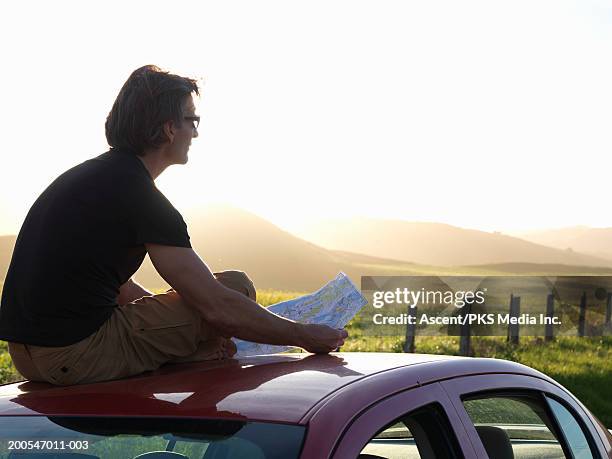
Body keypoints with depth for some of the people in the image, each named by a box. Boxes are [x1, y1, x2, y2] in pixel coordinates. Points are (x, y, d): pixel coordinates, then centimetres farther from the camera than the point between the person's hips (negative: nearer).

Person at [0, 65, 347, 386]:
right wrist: (304, 336, -3)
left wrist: (189, 331, 15)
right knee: (237, 287, -3)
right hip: (77, 355, -10)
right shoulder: (140, 197, -13)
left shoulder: (90, 175, 15)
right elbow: (218, 307, -15)